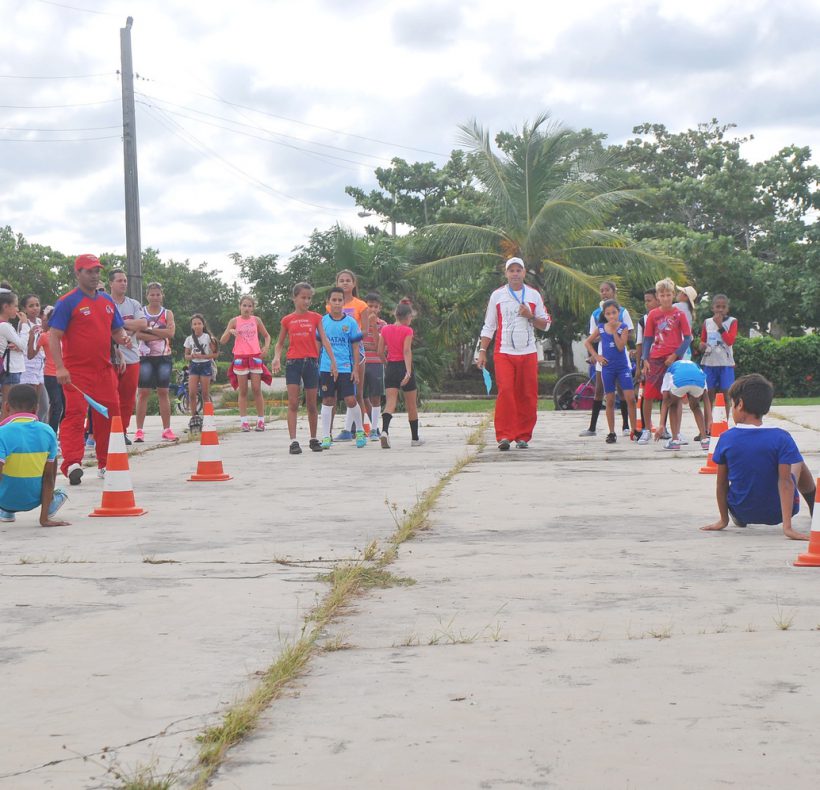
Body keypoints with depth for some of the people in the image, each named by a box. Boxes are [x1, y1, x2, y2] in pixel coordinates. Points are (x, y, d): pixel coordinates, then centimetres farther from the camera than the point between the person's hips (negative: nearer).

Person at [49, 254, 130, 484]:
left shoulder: (107, 301, 14)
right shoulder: (67, 302, -5)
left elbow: (117, 330, 23)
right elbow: (54, 336, -10)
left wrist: (123, 337, -2)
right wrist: (60, 367, -20)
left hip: (104, 370, 6)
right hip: (76, 372, -6)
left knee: (109, 415, 9)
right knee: (75, 414, -13)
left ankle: (106, 465, 21)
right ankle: (72, 464, -17)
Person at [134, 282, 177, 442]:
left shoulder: (167, 313, 8)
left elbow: (170, 332, -9)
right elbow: (138, 334, -13)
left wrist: (149, 330, -13)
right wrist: (160, 335, -15)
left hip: (164, 357, 2)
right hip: (146, 357, -2)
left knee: (163, 392, 5)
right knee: (143, 392, -4)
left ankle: (167, 429, 8)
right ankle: (139, 430, -4)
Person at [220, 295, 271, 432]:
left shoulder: (256, 320, 6)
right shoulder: (234, 321, 3)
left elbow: (266, 335, 17)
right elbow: (222, 341, 0)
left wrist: (266, 346, -3)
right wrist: (230, 331, -19)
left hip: (255, 356, 0)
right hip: (240, 357, 0)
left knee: (257, 390, -2)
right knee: (243, 391, 1)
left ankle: (261, 421, 3)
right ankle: (244, 422, 1)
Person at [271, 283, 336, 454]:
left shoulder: (315, 318, 5)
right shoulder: (287, 320, 5)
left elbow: (324, 340, -2)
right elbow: (280, 343, 12)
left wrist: (333, 361, -12)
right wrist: (277, 357, -7)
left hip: (311, 362, 1)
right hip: (293, 362, -1)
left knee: (312, 404, 7)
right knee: (293, 403, -7)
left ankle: (314, 439, 20)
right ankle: (293, 441, -10)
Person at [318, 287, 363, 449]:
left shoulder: (350, 322, 2)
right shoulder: (323, 321, 5)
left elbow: (355, 347, 4)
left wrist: (355, 369, -1)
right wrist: (315, 365, 8)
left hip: (345, 368, -1)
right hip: (326, 368, 1)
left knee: (351, 400, -5)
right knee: (327, 401, 3)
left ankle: (360, 431, 16)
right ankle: (326, 437, 9)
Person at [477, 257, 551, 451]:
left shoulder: (533, 295, 9)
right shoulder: (497, 295, 7)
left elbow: (545, 325, 12)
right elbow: (488, 326, 10)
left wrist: (530, 316, -7)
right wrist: (482, 351, 3)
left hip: (528, 353, 2)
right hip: (504, 353, -1)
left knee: (527, 395, 1)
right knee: (505, 392, -14)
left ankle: (523, 436, 11)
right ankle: (504, 435, -11)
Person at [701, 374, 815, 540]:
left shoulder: (726, 438, -13)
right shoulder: (781, 438, -17)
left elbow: (721, 483, -6)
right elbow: (785, 481, -22)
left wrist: (723, 520, 7)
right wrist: (787, 526, -24)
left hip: (742, 512, 1)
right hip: (777, 513, -1)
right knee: (798, 463, 26)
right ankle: (815, 512, 43)